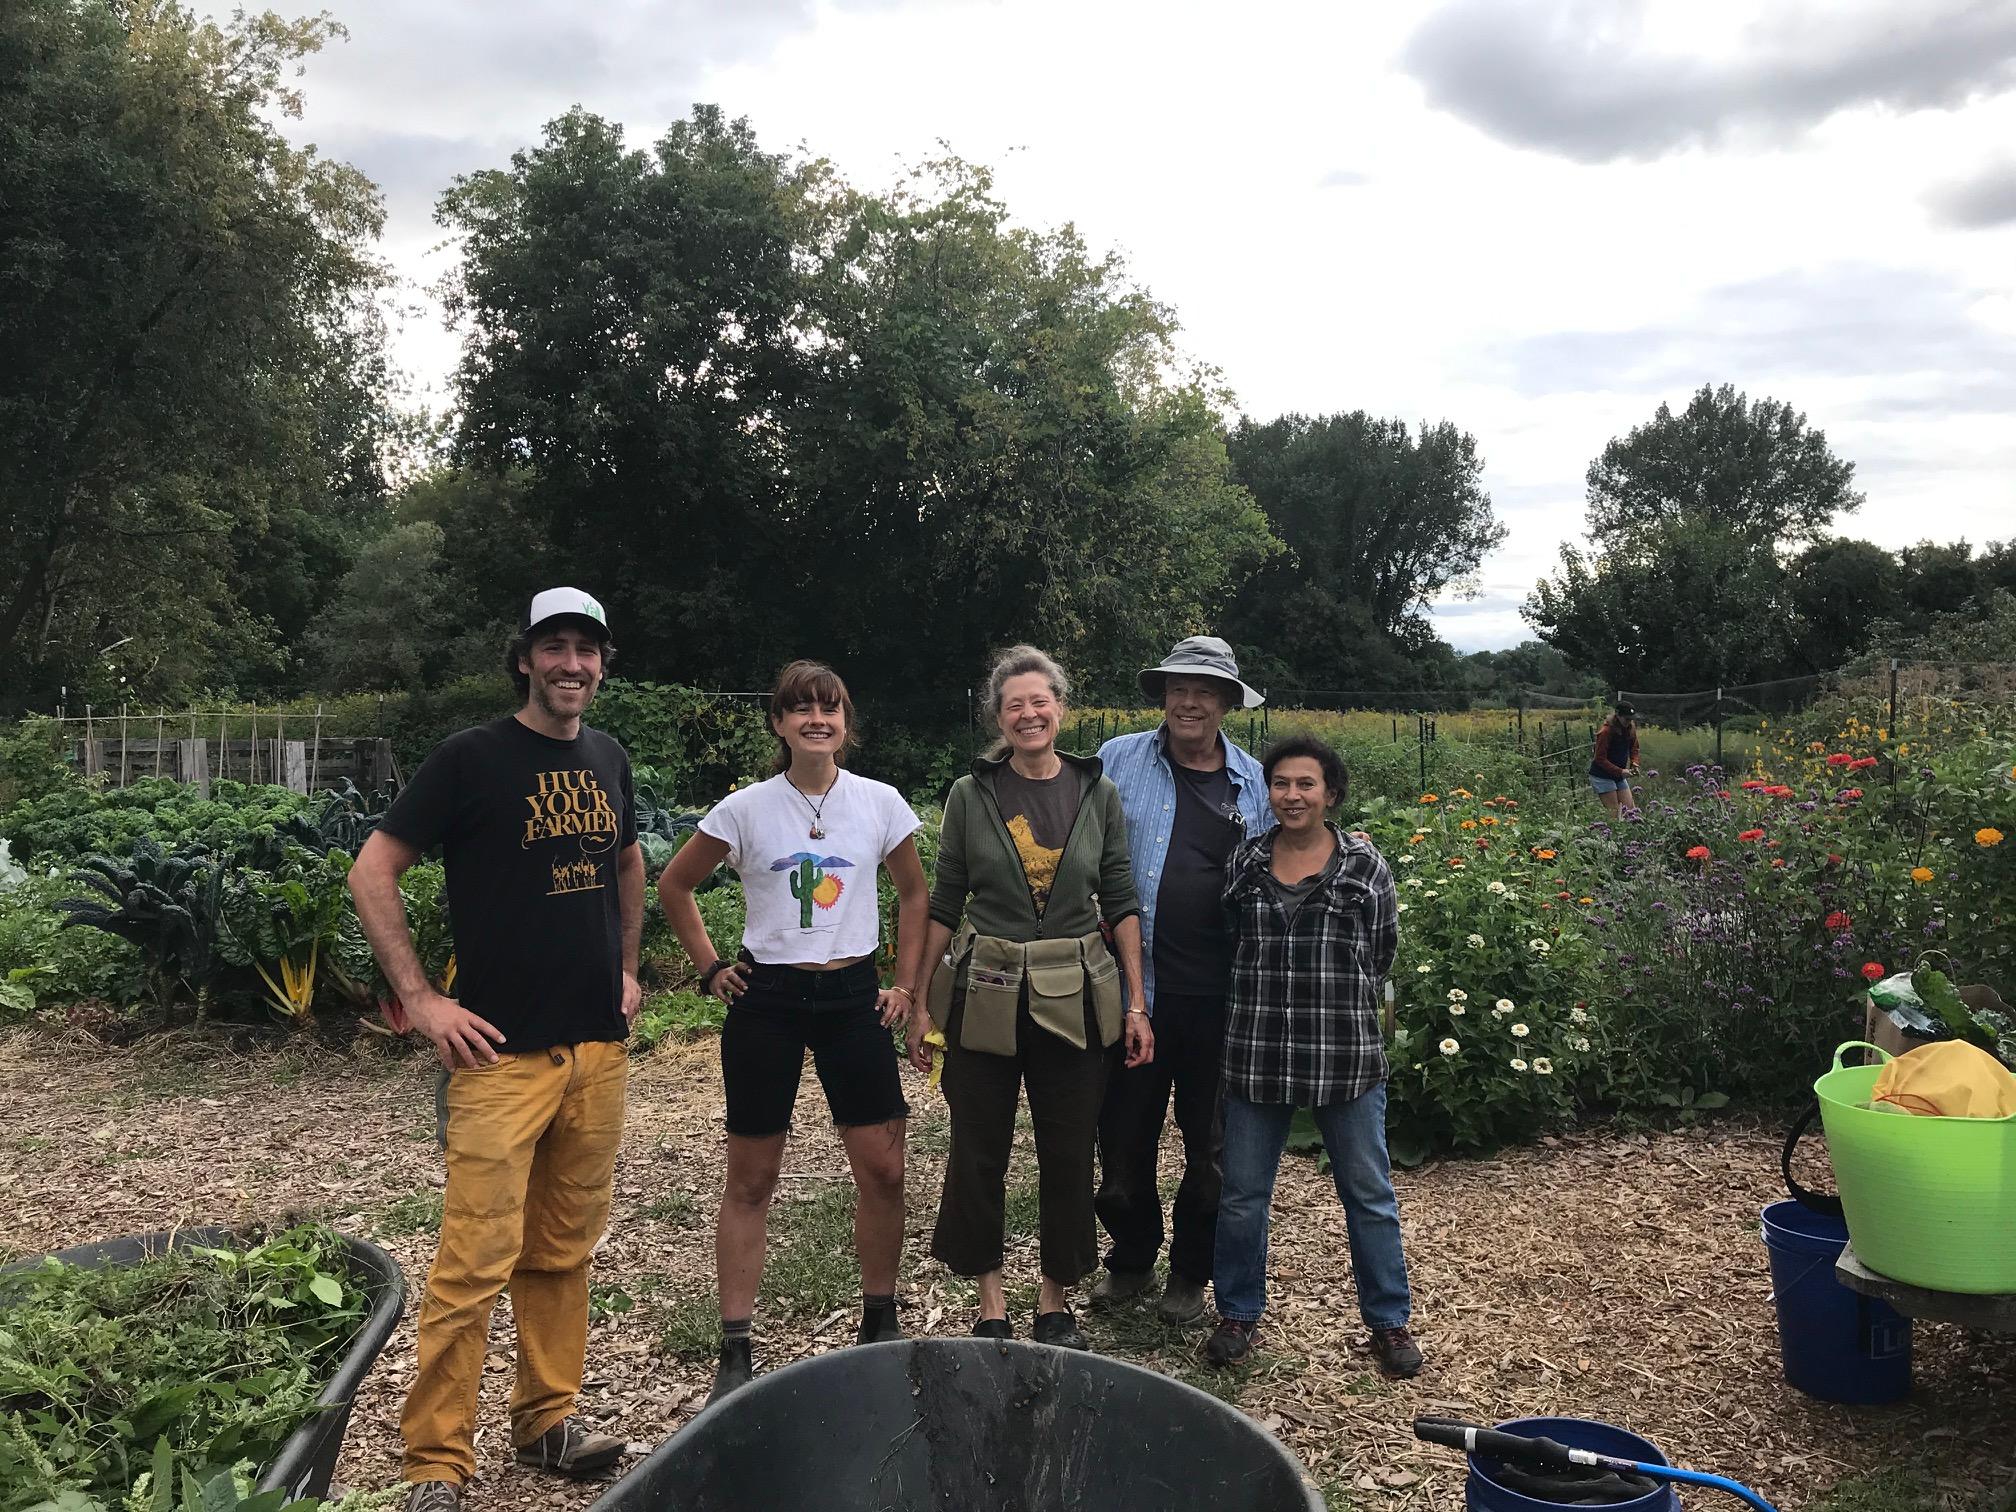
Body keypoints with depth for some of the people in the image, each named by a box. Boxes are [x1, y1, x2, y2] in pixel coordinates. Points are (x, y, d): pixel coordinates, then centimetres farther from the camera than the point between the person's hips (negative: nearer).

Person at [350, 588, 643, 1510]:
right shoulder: (472, 759, -7)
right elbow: (372, 873, -7)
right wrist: (421, 1000, -11)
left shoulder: (607, 760, 11)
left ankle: (547, 1421, 28)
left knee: (564, 1250, 14)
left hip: (599, 1047, 6)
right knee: (476, 1261, -5)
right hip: (501, 1053, -6)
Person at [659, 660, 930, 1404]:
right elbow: (674, 886, 7)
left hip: (853, 995, 1)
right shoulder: (744, 809, -5)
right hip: (767, 1000, -1)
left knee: (883, 1168, 3)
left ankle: (880, 1323, 24)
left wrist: (906, 984, 6)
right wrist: (711, 967, 2)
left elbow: (914, 894, 11)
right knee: (751, 1179, 5)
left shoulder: (880, 804, -2)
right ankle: (735, 1349, 16)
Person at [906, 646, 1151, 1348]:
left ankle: (1056, 1299, 25)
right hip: (985, 994, -1)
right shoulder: (971, 795, -1)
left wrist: (1136, 1002, 0)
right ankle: (990, 1298, 23)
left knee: (1069, 1154, 7)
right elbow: (944, 904, 3)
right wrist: (921, 1000, 1)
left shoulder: (1097, 793, 2)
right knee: (978, 1151, 6)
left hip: (1074, 998, 1)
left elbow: (1121, 902, 5)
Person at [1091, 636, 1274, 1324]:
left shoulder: (1254, 782, 6)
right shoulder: (1119, 761, 0)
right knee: (1125, 1135, 11)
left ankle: (1191, 1273, 32)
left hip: (1221, 995, 1)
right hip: (1135, 987, -1)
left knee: (1212, 1144, 13)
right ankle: (1131, 1258, 34)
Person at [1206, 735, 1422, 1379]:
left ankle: (1389, 1320, 27)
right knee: (1242, 1195, 11)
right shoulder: (1242, 863, 2)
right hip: (1256, 1055, 2)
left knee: (1370, 1195, 10)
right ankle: (1239, 1313, 29)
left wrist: (1336, 1002, 10)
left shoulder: (1364, 865, -2)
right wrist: (1269, 998, 10)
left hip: (1347, 1056, -1)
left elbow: (1380, 953, 7)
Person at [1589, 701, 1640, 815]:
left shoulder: (1631, 729, 1)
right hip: (1602, 776, -7)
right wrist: (1620, 772, -25)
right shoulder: (1606, 732, -20)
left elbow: (1633, 749, 16)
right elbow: (1600, 759, -19)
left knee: (1630, 809, 2)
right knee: (1615, 813, -10)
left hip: (1619, 776, 7)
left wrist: (1634, 763, -5)